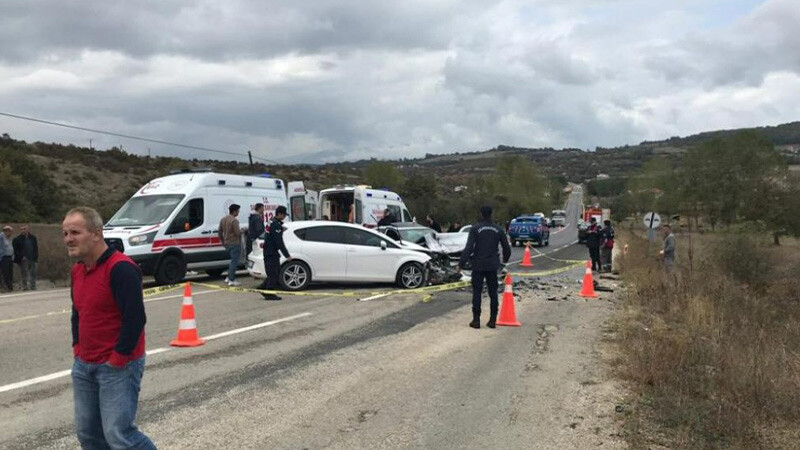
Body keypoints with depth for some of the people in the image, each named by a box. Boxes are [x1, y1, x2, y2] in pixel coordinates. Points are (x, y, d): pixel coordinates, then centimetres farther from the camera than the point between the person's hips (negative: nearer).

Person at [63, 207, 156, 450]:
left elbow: (135, 319, -23)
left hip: (118, 366, -9)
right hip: (83, 366, 9)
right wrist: (78, 349, 12)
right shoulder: (77, 270, 9)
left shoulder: (121, 268, -20)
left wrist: (116, 360, -18)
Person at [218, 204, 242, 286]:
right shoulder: (234, 220, -17)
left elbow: (219, 231, 14)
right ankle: (231, 280, -3)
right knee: (234, 261, -3)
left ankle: (229, 277, 23)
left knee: (233, 260, 22)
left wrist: (222, 241, 23)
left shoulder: (223, 219, 10)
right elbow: (237, 232, -22)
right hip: (234, 244, -9)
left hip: (227, 244, 9)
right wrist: (242, 231, -1)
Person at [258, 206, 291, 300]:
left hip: (269, 251, 10)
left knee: (276, 272, 15)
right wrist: (287, 255, -20)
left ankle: (262, 287, 19)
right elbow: (279, 242, -22)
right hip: (271, 253, -10)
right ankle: (270, 294, 0)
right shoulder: (276, 225, -19)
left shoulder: (272, 222, 14)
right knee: (273, 273, -5)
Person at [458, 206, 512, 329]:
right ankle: (492, 320, 10)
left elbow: (469, 248, -15)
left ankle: (476, 320, 3)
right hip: (492, 266, 3)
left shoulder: (475, 228, -9)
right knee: (493, 293, 9)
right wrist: (505, 259, 29)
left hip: (478, 265, -3)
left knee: (477, 292, 4)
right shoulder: (498, 230, 2)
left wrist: (461, 263, -10)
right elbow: (506, 248, 9)